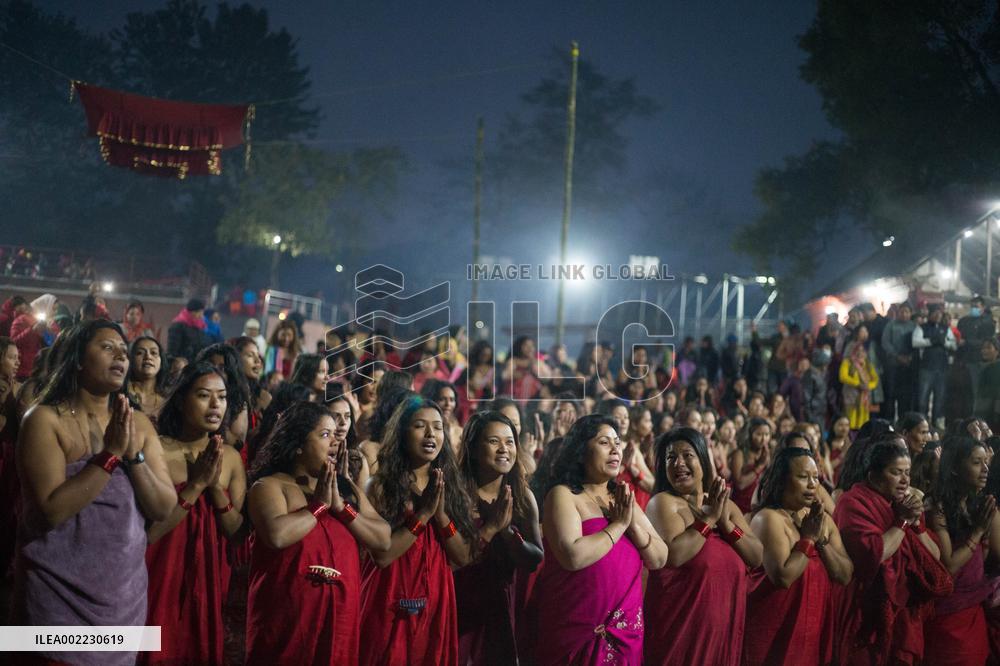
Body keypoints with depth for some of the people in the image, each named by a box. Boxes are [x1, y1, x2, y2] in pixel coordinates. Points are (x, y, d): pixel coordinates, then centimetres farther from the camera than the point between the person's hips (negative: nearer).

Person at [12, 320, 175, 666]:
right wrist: (111, 454, -21)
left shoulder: (138, 424, 4)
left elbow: (164, 508, -2)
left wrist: (133, 454, -15)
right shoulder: (45, 419, -10)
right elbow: (52, 510, -21)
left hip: (125, 591, 5)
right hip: (59, 591, -5)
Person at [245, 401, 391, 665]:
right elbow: (277, 535, -23)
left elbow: (383, 541, 4)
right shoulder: (270, 485, -4)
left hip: (339, 616, 5)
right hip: (286, 618, -5)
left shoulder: (347, 488, 13)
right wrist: (320, 504, -9)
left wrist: (340, 506, -7)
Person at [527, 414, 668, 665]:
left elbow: (659, 559, 5)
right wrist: (618, 525, -13)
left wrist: (632, 524, -10)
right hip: (577, 631, -6)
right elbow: (573, 557, -24)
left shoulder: (622, 498, 11)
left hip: (626, 629, 6)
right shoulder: (563, 495, -8)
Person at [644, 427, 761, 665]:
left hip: (725, 624, 5)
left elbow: (756, 558, 4)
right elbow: (672, 555, -22)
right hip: (680, 624, -5)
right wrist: (709, 518, -13)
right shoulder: (663, 502, -6)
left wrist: (725, 522, -8)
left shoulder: (726, 505, 11)